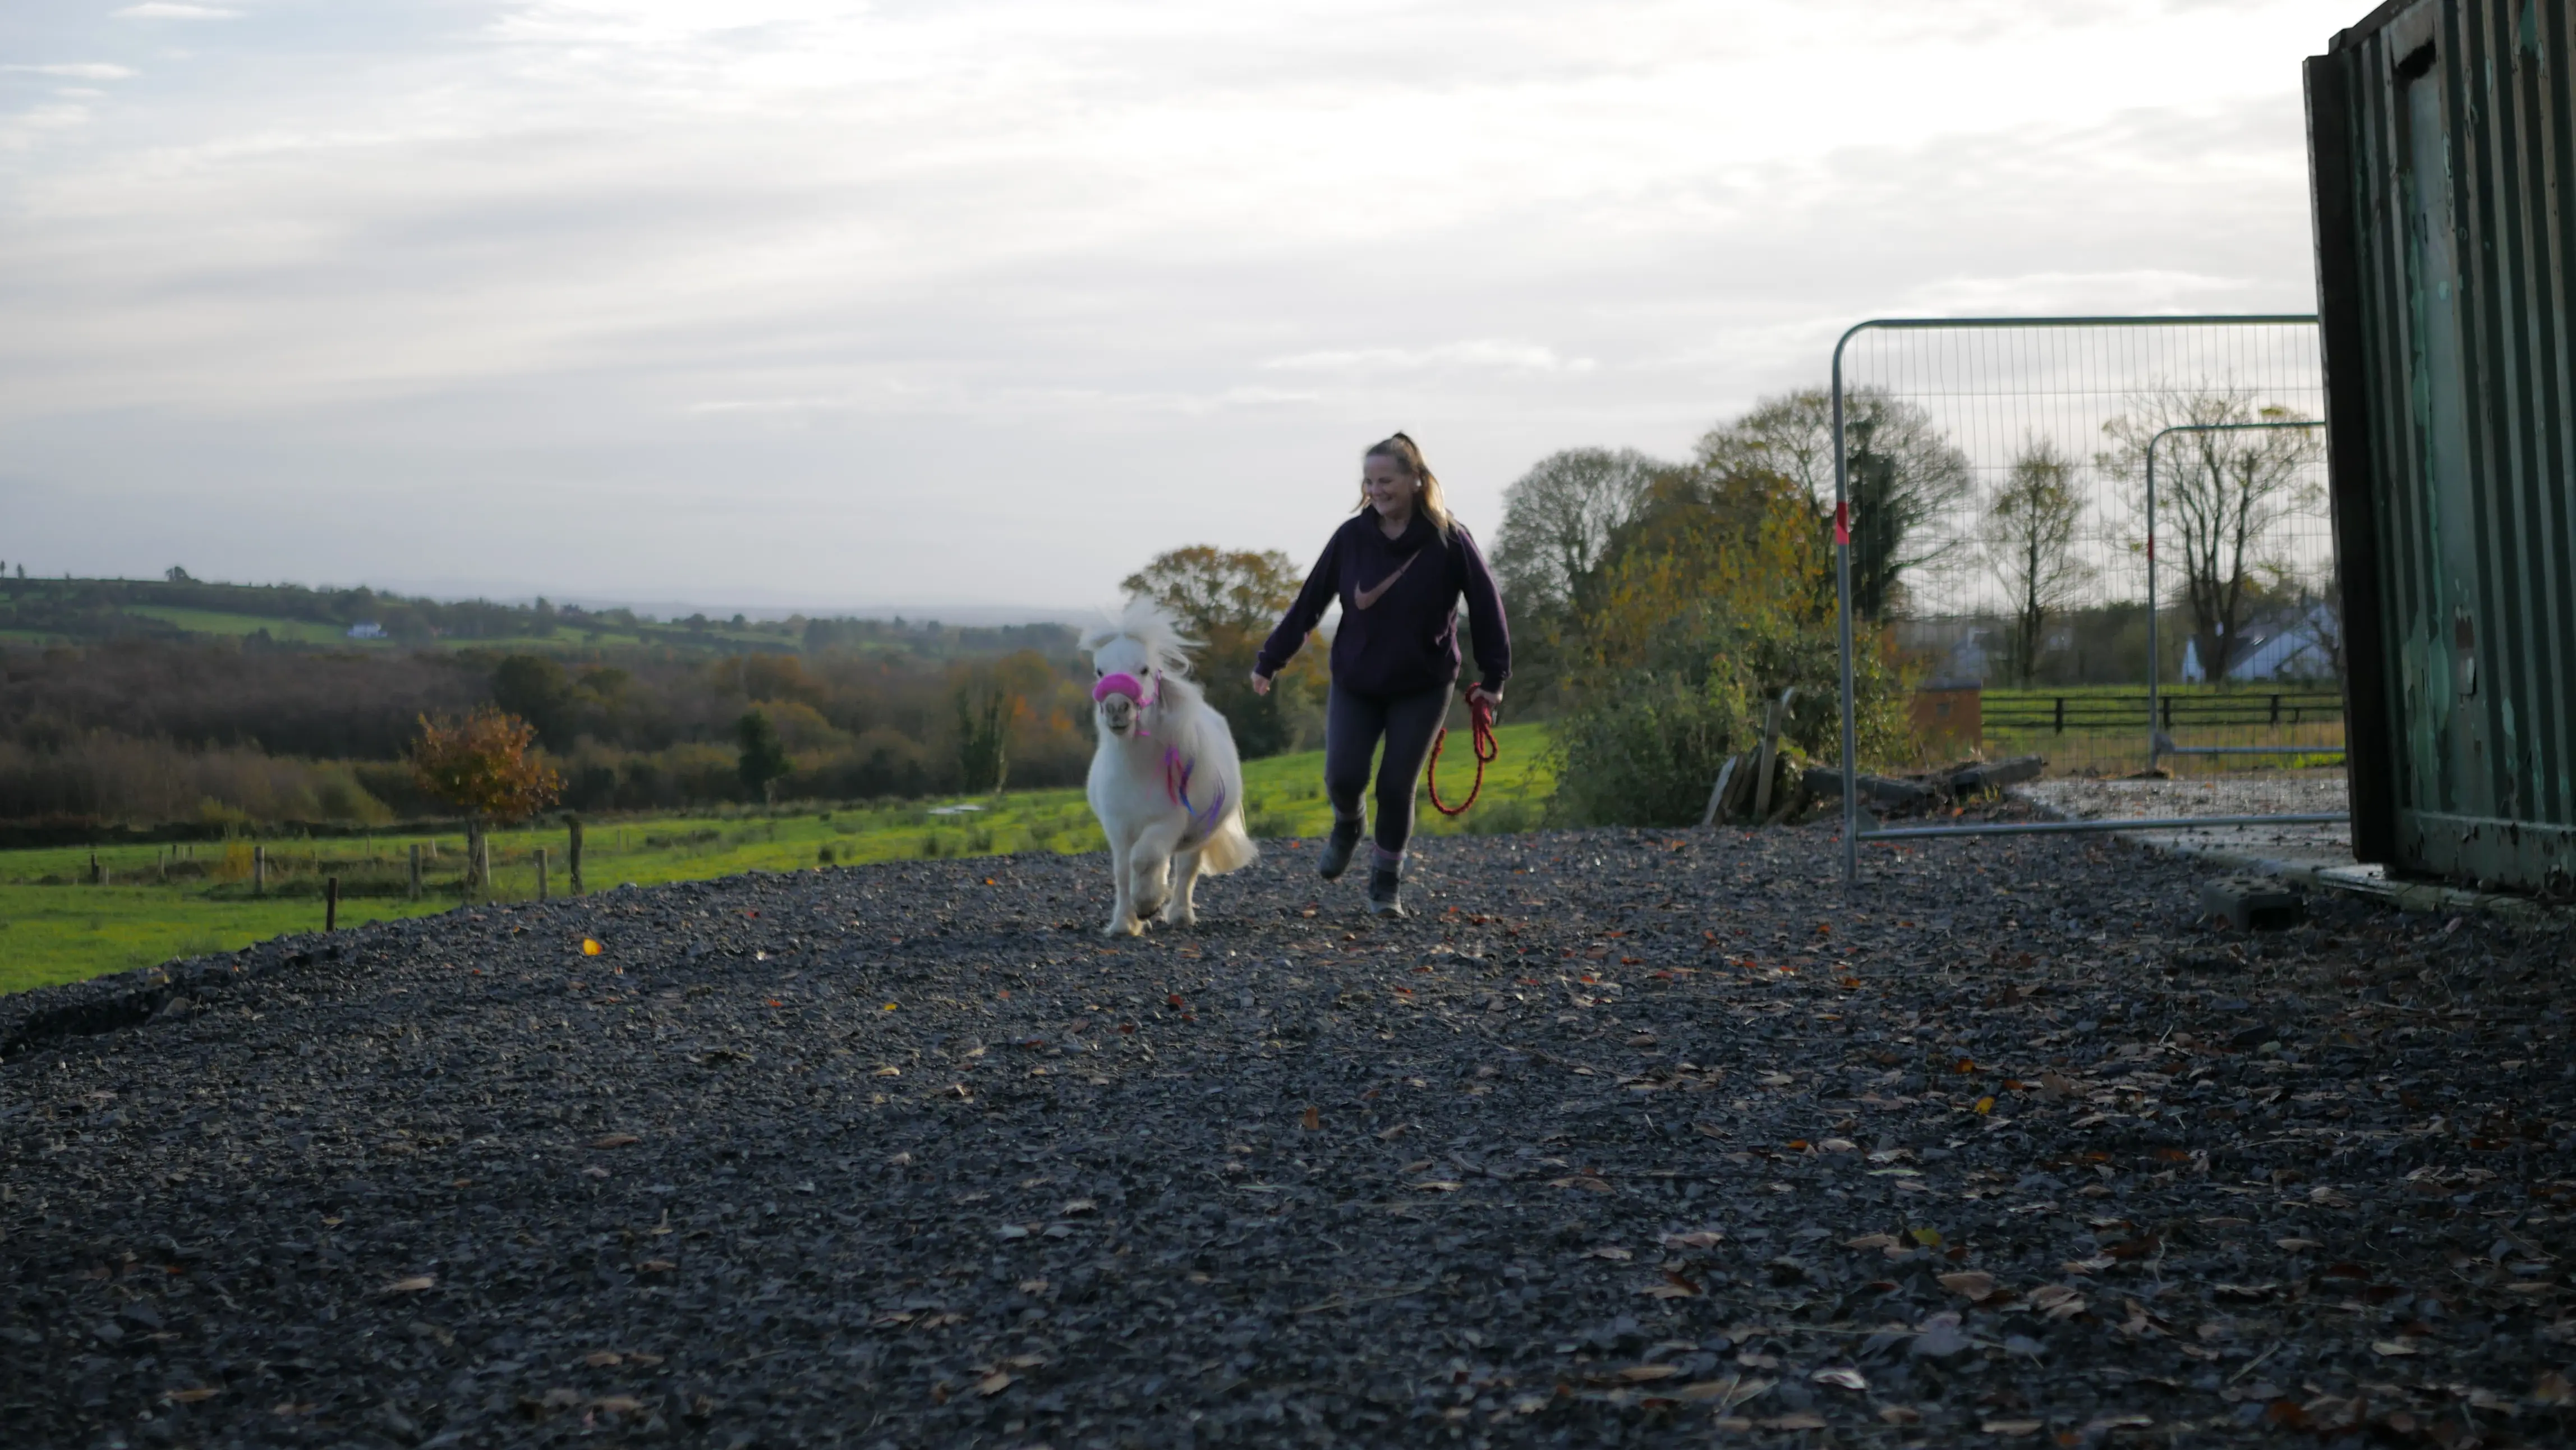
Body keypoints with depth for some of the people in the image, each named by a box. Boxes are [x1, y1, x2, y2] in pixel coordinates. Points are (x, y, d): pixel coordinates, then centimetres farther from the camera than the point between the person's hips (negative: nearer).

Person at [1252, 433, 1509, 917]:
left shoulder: (1448, 540, -12)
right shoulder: (1352, 537, -7)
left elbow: (1486, 605, -4)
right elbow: (1308, 603, -2)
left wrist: (1493, 677, -4)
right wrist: (1269, 661, 0)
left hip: (1421, 687, -2)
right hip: (1355, 684, 2)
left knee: (1397, 786, -4)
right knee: (1342, 776, -11)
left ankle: (1387, 883, 16)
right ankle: (1347, 825, 25)